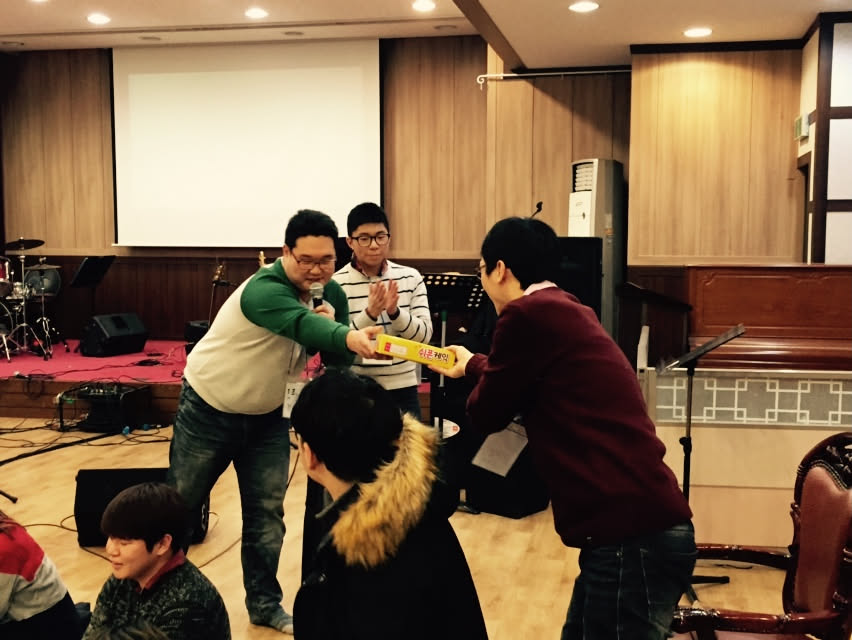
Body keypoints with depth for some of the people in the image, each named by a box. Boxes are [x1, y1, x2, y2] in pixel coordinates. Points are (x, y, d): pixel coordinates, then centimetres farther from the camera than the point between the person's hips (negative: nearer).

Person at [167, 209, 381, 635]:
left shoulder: (332, 295, -10)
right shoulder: (263, 289, -33)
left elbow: (339, 360, -10)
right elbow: (300, 324, -53)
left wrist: (341, 333, -32)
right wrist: (350, 336, -72)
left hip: (267, 415, 6)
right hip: (210, 408, -5)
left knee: (266, 512, 8)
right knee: (180, 501, 11)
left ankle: (265, 603, 23)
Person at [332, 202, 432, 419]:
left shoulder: (411, 278, 1)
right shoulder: (336, 284, -8)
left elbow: (424, 335, -3)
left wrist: (395, 312, -21)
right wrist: (370, 314, -27)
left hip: (403, 388, 3)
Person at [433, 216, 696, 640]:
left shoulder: (529, 313, -12)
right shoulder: (564, 310, 15)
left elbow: (485, 414, -1)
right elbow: (519, 381, 31)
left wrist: (474, 372, 19)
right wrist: (474, 366, 48)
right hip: (643, 526, 9)